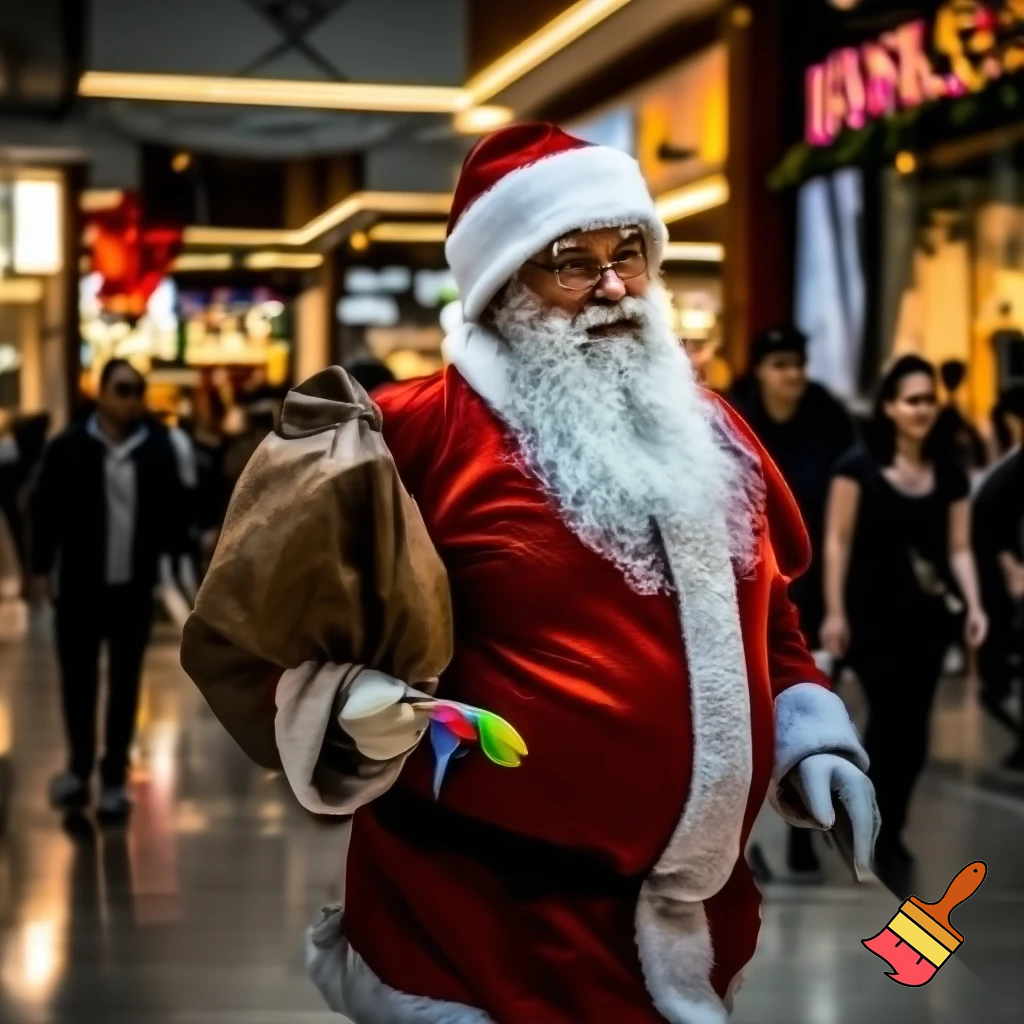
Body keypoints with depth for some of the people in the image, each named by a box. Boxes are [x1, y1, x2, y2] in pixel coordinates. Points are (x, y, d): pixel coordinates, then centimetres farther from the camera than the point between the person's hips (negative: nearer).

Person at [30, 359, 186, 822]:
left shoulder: (157, 448, -2)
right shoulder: (69, 447, -6)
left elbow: (171, 508, 3)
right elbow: (46, 509, -2)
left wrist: (179, 554, -10)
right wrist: (41, 568, -3)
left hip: (133, 586, 1)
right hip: (79, 584, -1)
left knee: (124, 685, 9)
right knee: (77, 680, 11)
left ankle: (114, 777, 19)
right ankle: (79, 767, 29)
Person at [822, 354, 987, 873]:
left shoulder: (948, 472, 8)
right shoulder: (859, 465, -4)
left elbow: (959, 547, 8)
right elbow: (838, 541, -5)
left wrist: (973, 604, -6)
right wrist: (835, 611, -10)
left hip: (928, 615, 4)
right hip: (873, 614, -4)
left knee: (912, 724, 6)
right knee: (892, 717, -10)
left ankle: (887, 829, 21)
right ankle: (879, 831, 6)